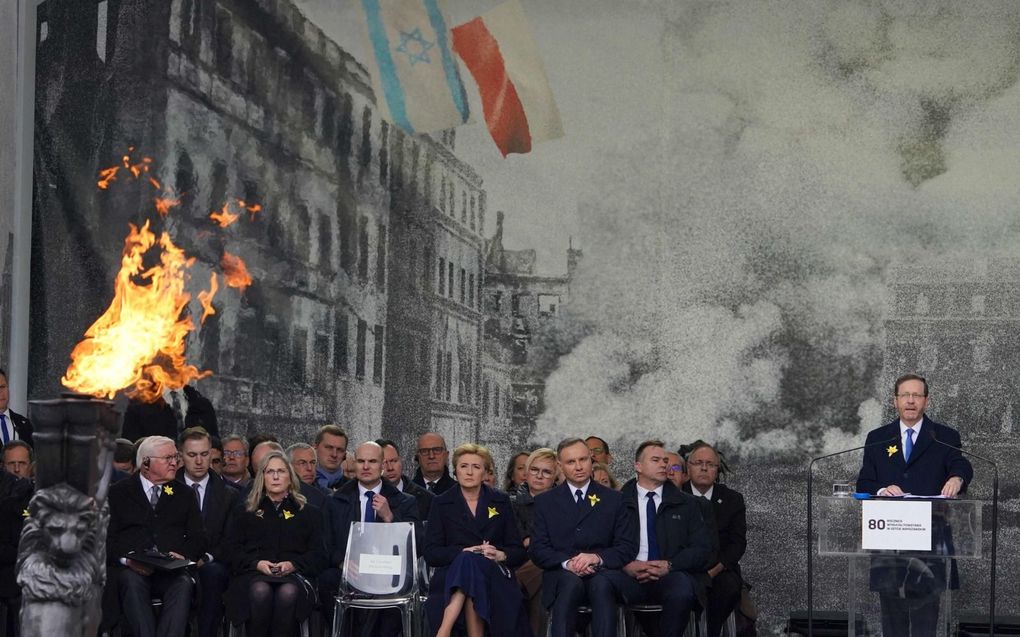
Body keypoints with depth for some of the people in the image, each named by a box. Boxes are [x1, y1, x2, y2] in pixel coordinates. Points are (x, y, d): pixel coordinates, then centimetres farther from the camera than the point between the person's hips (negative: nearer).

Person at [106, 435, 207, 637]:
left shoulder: (184, 494, 22)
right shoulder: (118, 492, 13)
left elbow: (198, 537, 15)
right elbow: (107, 537, 5)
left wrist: (184, 555, -8)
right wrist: (126, 559, -15)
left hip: (172, 570, 2)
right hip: (131, 569, -1)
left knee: (183, 584, -33)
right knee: (132, 582, -36)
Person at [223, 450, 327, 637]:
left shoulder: (309, 513, 22)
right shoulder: (247, 512, 24)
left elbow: (318, 555, 13)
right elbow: (232, 550, 13)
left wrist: (293, 564, -7)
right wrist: (257, 563, -6)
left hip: (293, 574, 0)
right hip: (254, 574, 0)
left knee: (288, 592, -38)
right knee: (260, 591, -38)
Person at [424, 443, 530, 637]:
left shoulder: (501, 501, 15)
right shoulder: (441, 503, 12)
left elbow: (519, 552, 12)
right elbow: (430, 553, 2)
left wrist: (500, 555, -11)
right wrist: (464, 552, -14)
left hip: (495, 573, 0)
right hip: (452, 573, 0)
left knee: (470, 563, -34)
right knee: (468, 560, -35)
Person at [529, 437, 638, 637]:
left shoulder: (614, 500, 14)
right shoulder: (545, 502, 15)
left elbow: (627, 548, 7)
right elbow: (537, 550, 6)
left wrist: (598, 558, -13)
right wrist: (567, 562, -14)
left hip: (601, 573, 0)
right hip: (562, 576, 0)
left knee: (602, 583, -35)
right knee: (571, 582, -35)